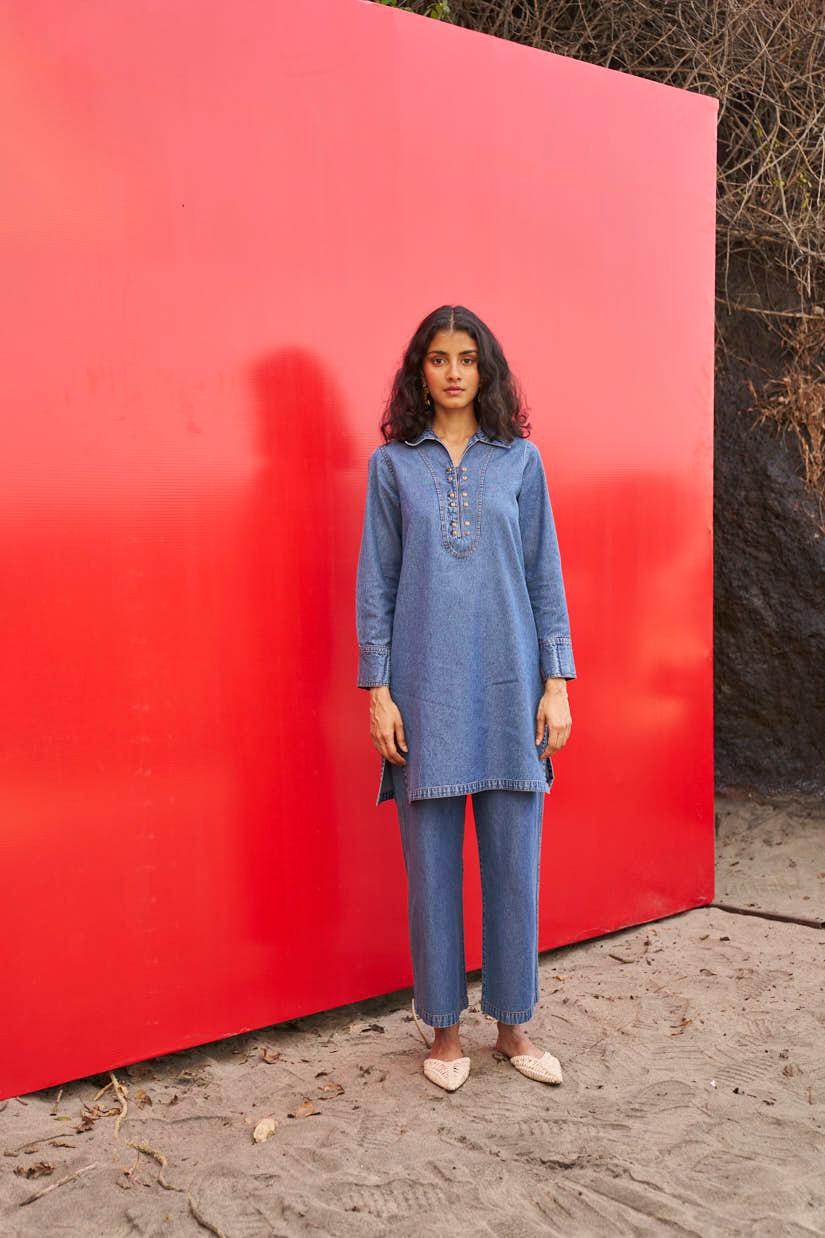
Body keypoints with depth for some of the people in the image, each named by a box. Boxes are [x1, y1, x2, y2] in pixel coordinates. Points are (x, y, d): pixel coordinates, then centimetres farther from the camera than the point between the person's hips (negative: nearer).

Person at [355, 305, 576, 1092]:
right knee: (432, 865, 6)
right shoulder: (391, 464, 4)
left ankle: (512, 1023, 25)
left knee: (513, 861, 7)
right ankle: (444, 1027, 23)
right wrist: (378, 691, -3)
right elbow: (375, 583, 3)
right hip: (425, 688, -1)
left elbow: (544, 576, 7)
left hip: (509, 686, 1)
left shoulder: (520, 460, 7)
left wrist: (556, 683, 1)